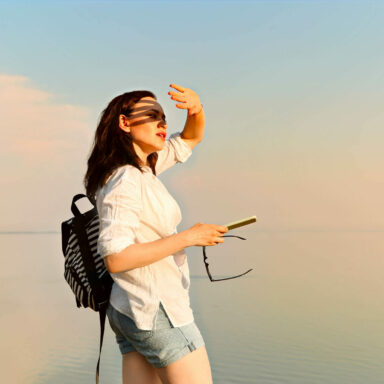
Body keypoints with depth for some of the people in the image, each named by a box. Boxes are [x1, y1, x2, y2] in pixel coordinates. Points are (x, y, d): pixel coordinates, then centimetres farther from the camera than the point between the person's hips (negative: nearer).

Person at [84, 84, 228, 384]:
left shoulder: (140, 167, 10)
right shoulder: (125, 182, -18)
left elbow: (191, 138, 19)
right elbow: (116, 258, -25)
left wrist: (196, 107, -3)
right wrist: (188, 237, -22)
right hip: (158, 314, -9)